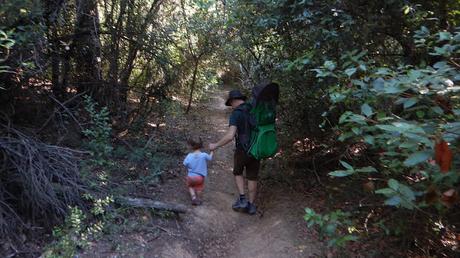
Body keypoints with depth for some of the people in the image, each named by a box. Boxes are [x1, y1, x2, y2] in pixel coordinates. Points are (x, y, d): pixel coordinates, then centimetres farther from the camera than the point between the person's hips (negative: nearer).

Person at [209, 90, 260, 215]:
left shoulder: (236, 113, -14)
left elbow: (230, 136, -23)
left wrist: (215, 145, -11)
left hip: (242, 150, -4)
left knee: (238, 173, 21)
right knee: (252, 178, 15)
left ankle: (242, 199, 12)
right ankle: (251, 205, 22)